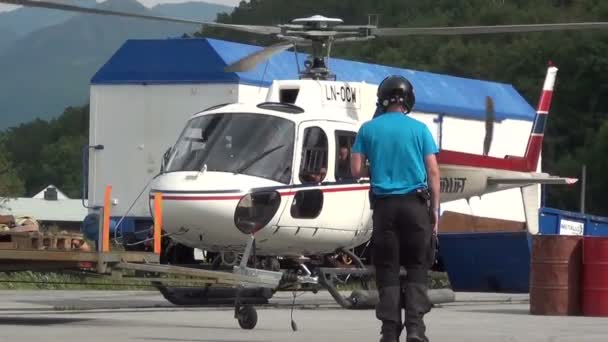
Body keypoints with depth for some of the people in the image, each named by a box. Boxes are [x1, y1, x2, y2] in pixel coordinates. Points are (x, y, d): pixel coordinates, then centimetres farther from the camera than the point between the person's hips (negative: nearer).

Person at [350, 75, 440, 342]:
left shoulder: (368, 129, 4)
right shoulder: (419, 129, 1)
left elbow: (357, 170, 2)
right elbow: (433, 172, -1)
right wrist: (435, 210, 5)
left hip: (384, 204, 1)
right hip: (415, 203, -1)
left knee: (387, 270, 5)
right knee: (416, 267, 5)